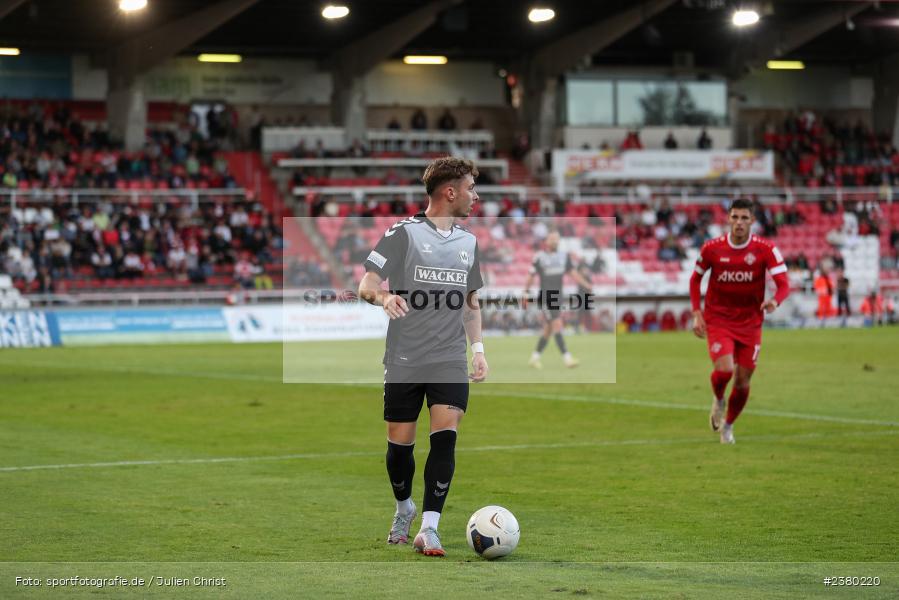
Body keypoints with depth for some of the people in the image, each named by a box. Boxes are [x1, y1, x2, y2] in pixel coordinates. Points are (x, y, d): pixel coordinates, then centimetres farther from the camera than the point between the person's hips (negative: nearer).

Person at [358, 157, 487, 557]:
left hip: (450, 360, 3)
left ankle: (428, 528, -14)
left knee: (445, 435, -14)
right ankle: (404, 508, 31)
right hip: (404, 360, -3)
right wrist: (384, 296, -29)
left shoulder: (468, 242, 13)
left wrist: (478, 349, 15)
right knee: (400, 444, 4)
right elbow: (366, 286, -7)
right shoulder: (404, 233, -3)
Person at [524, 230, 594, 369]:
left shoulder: (564, 256, 7)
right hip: (545, 298, -6)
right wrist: (527, 293, 8)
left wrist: (588, 285, -10)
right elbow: (531, 276, 4)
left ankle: (534, 358, 24)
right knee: (557, 326, -16)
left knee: (548, 331, 11)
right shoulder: (539, 257, -6)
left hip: (558, 299, 6)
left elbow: (574, 274, 2)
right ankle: (567, 358, -21)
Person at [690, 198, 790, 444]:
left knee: (743, 381, 4)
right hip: (718, 320, -1)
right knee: (724, 370, -22)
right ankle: (718, 400, 15)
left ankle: (728, 426, 31)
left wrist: (774, 301, -38)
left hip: (750, 323, 1)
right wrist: (697, 314, -1)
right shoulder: (711, 248, -8)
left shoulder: (766, 250, -10)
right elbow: (695, 278, 8)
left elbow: (784, 285, -15)